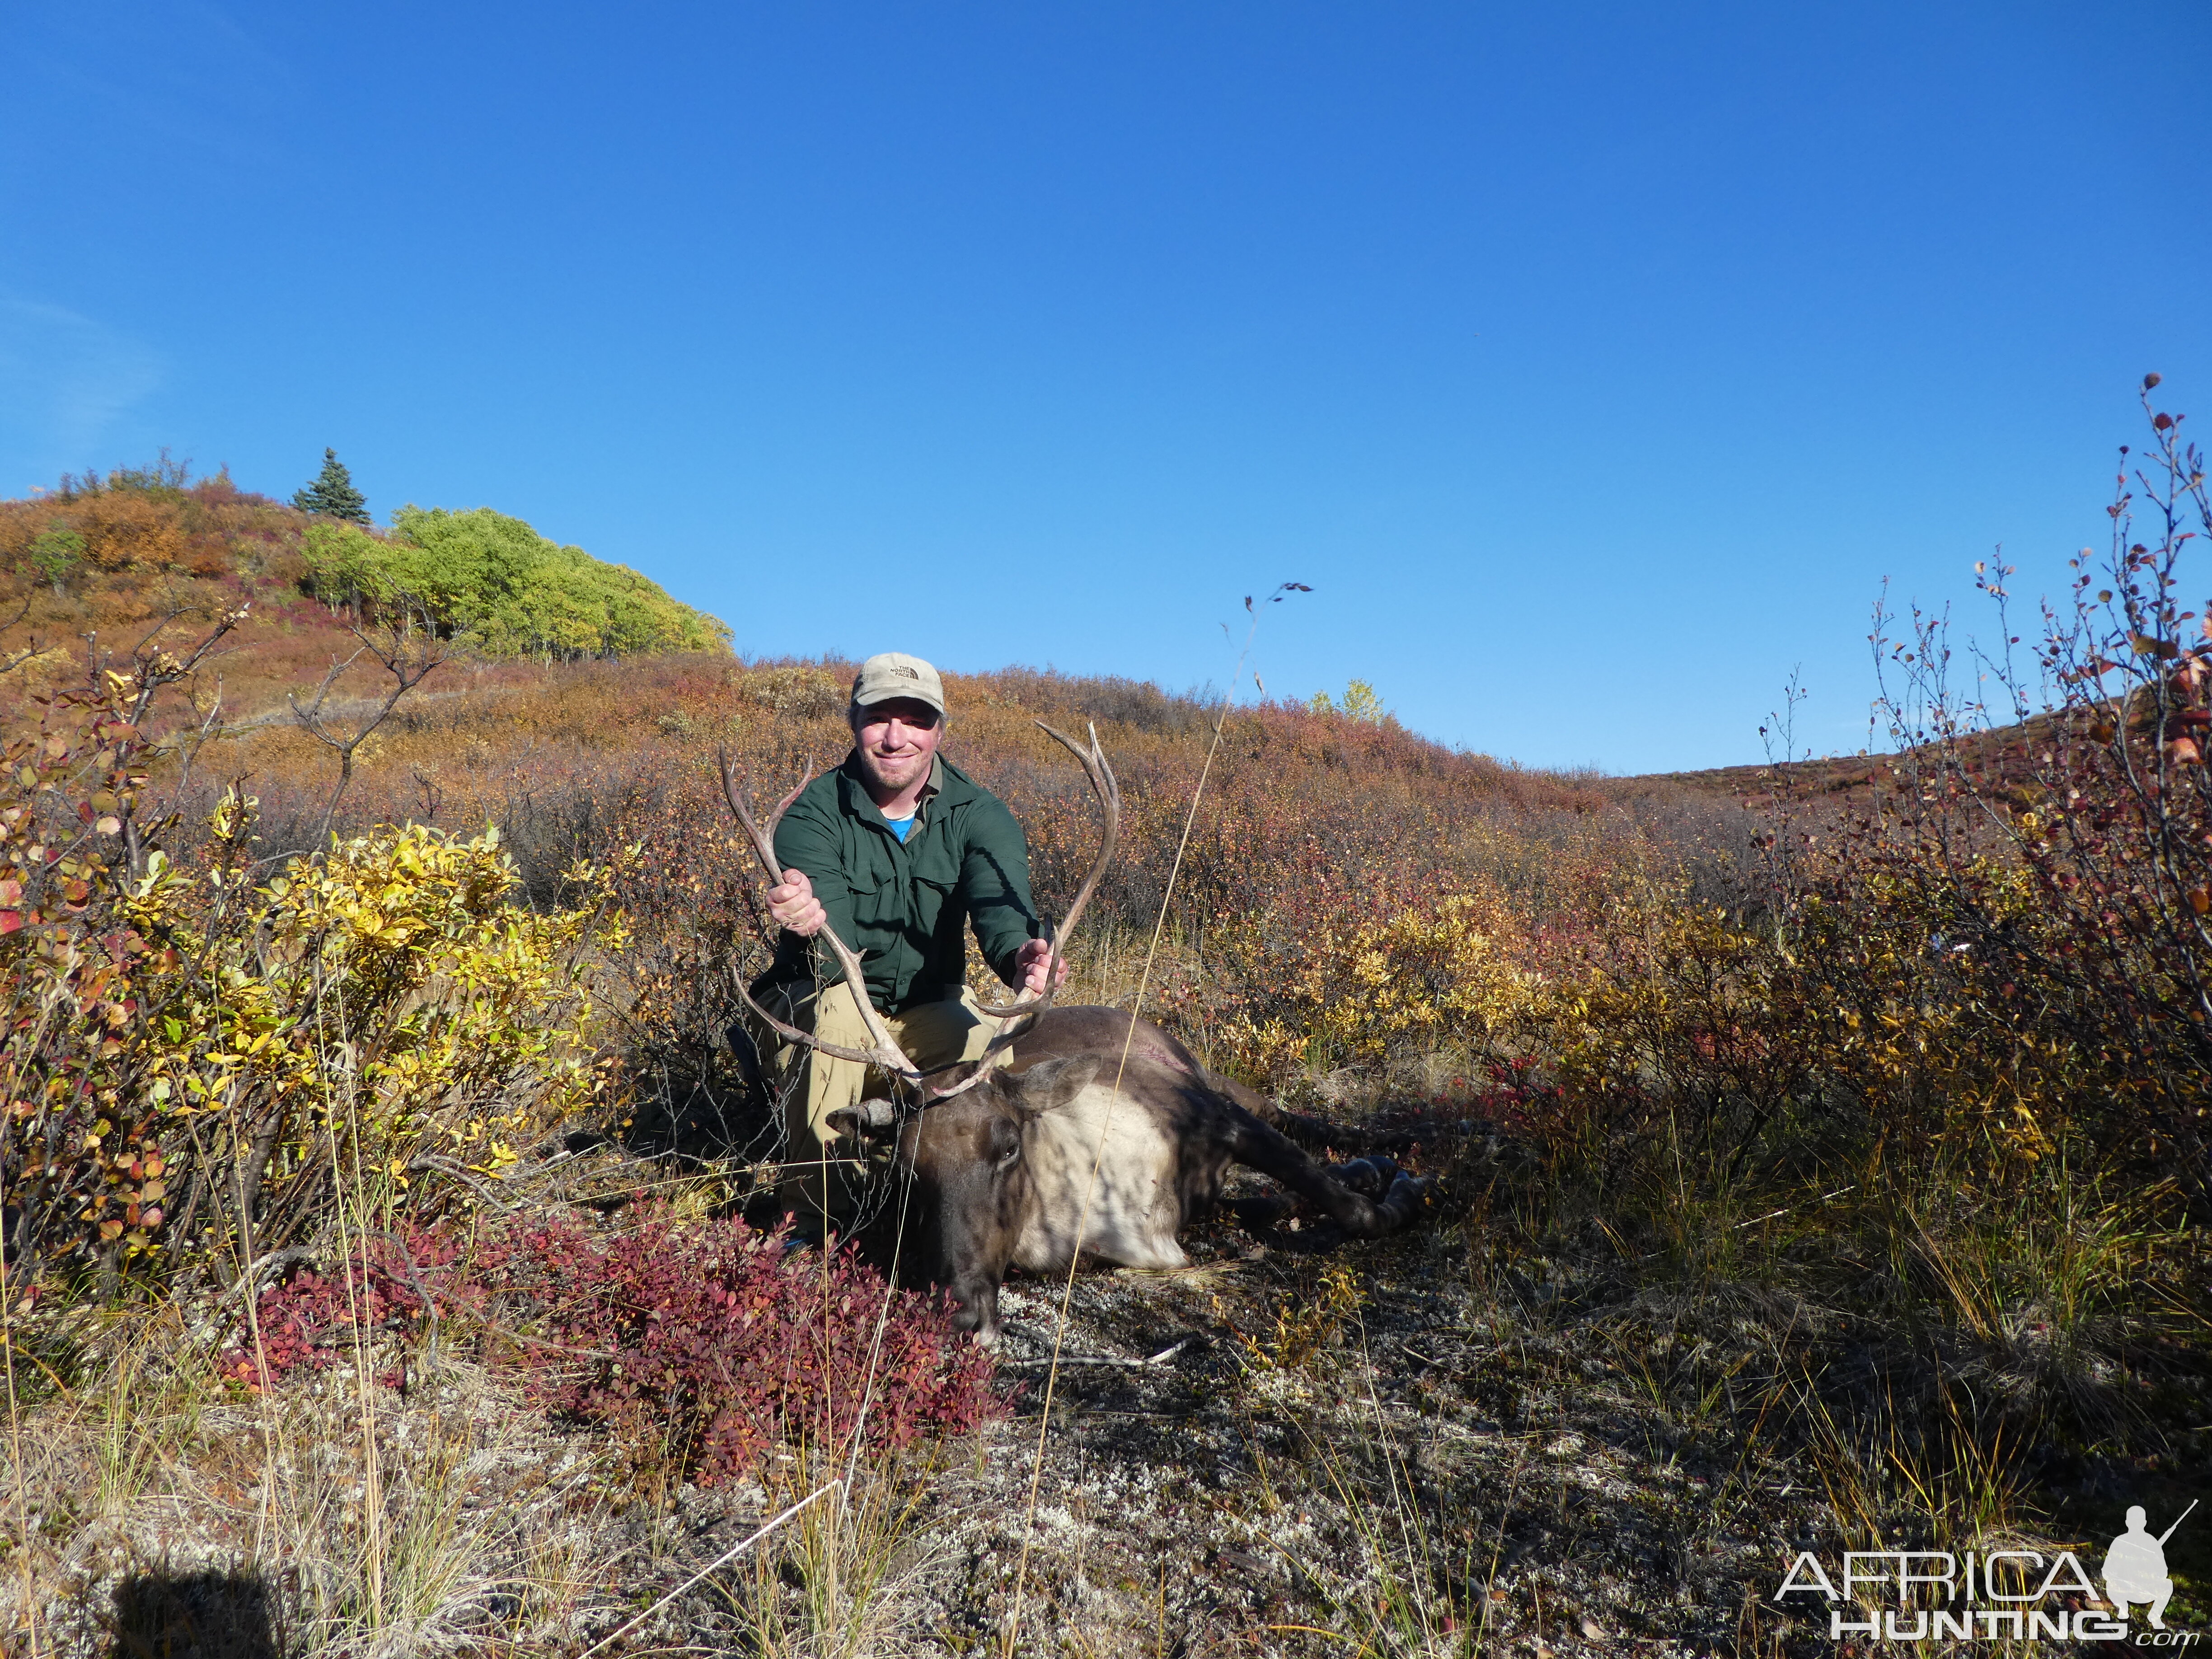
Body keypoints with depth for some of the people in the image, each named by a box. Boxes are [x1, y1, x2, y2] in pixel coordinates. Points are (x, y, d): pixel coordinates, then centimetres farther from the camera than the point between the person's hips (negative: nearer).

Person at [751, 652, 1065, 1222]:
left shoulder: (979, 816, -7)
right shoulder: (814, 812, -14)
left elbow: (1001, 901, -27)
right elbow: (831, 931, -32)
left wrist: (1022, 951, -52)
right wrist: (807, 914, -59)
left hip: (929, 1009, 2)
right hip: (822, 1000, -1)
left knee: (1001, 1054, -27)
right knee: (836, 1014, -35)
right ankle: (816, 1215, -19)